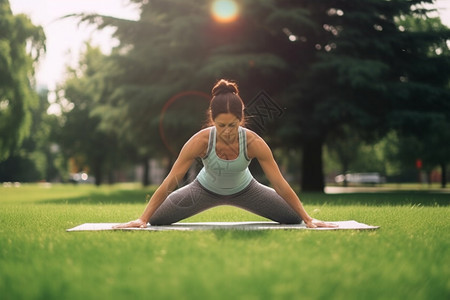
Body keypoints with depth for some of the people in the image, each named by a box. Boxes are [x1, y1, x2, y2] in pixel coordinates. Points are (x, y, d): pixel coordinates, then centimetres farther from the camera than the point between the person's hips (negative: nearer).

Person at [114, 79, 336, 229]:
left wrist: (309, 219, -24)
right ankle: (147, 219, 32)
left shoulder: (254, 143, -35)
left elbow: (280, 184, -27)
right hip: (206, 189, -1)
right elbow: (170, 182, -30)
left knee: (295, 219, 1)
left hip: (244, 190, 1)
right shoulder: (200, 141, -37)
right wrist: (142, 219, -30)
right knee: (154, 220, -7)